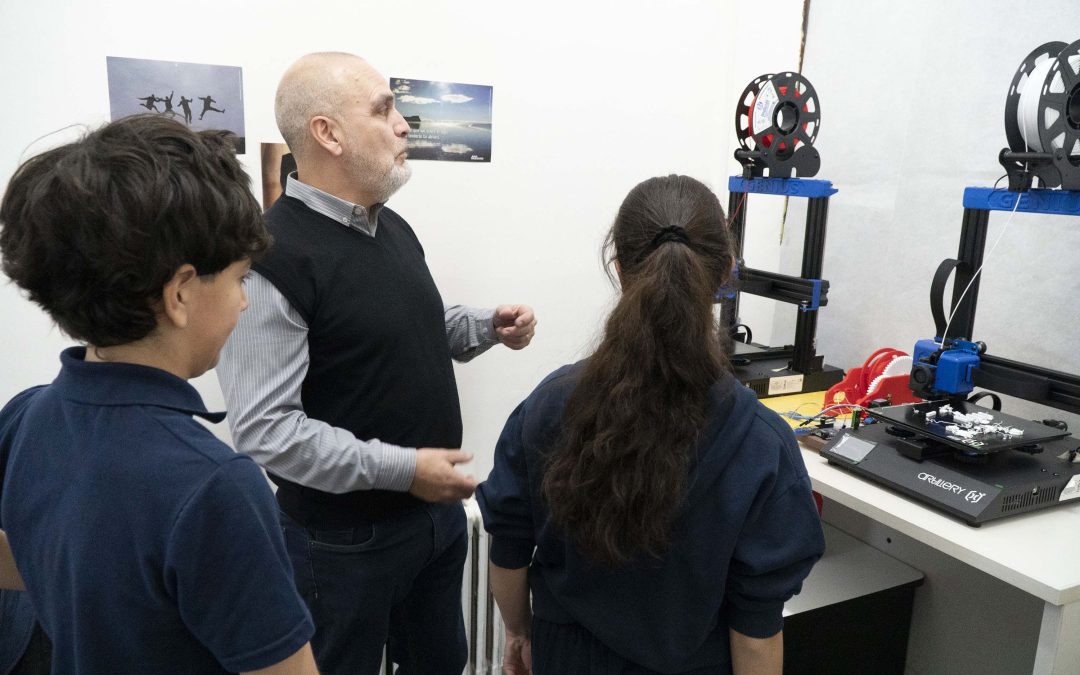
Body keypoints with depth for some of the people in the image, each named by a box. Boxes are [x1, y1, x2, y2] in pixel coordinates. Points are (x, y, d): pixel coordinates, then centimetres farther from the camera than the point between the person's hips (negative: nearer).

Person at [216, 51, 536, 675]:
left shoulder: (393, 227, 5)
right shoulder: (275, 255, -23)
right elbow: (263, 427, -25)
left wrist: (489, 326, 1)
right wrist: (399, 468, -25)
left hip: (439, 509, 8)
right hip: (344, 536, -7)